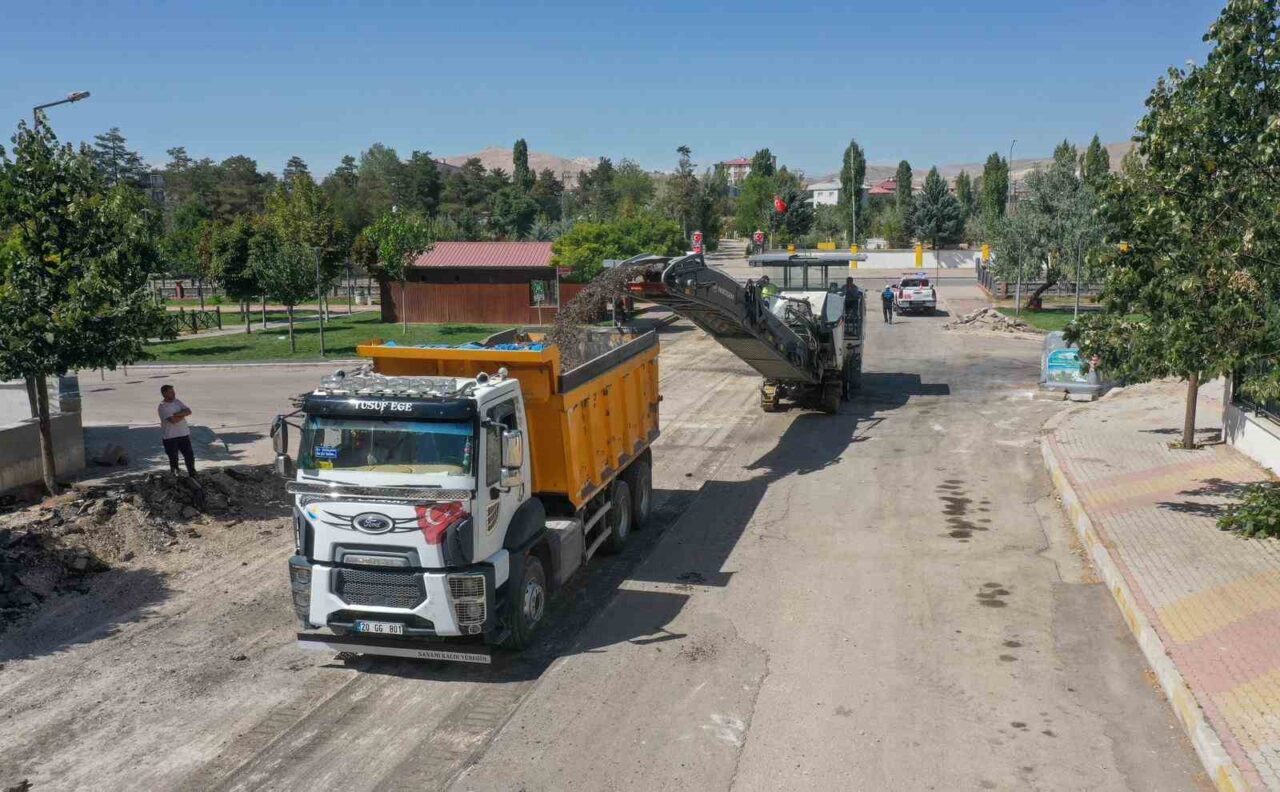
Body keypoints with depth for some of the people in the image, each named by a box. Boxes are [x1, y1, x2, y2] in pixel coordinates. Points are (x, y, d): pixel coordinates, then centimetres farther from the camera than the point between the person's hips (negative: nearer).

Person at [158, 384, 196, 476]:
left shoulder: (177, 402, 9)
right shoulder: (162, 407, -12)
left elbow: (188, 411, -3)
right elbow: (173, 420, -23)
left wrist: (177, 414, -18)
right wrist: (183, 414, -8)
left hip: (183, 434, 6)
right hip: (170, 437, -6)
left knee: (189, 454, 8)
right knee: (173, 458, 2)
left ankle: (192, 474, 19)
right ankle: (174, 475, 13)